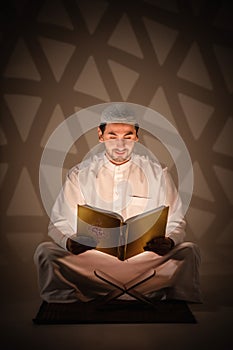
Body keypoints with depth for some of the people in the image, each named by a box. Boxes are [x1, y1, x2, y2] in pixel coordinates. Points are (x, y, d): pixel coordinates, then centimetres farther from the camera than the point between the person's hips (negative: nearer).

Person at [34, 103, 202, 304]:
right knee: (46, 251, -23)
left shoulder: (157, 173, 9)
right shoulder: (80, 174, 8)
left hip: (146, 258, 0)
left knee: (188, 252, -26)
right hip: (91, 259, 0)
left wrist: (168, 242, -18)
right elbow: (59, 224, 3)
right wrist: (69, 242, -21)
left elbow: (176, 224, 7)